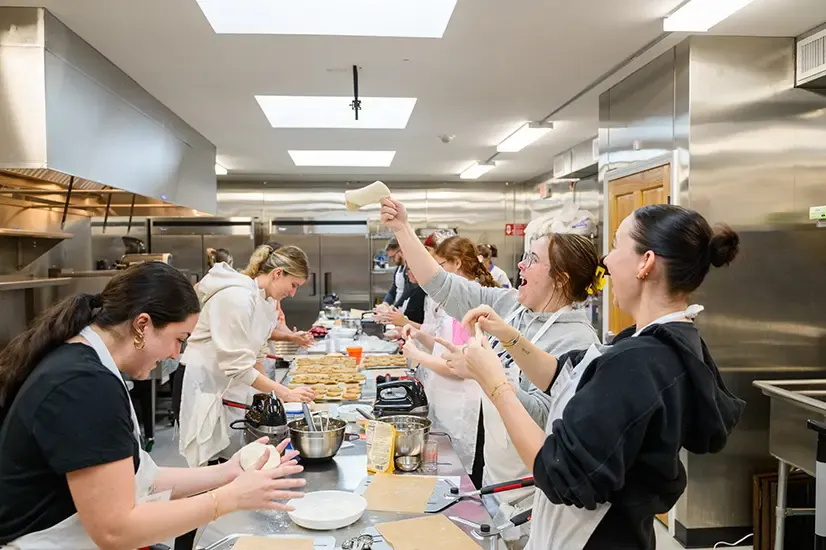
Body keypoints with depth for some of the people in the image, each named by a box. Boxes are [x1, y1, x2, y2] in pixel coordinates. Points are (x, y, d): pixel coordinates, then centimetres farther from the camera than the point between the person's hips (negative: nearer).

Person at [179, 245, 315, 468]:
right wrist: (284, 393, -24)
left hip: (233, 388, 8)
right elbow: (237, 365, -25)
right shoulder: (237, 297, -23)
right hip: (206, 387, -8)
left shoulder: (266, 302, 5)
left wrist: (265, 394, 5)